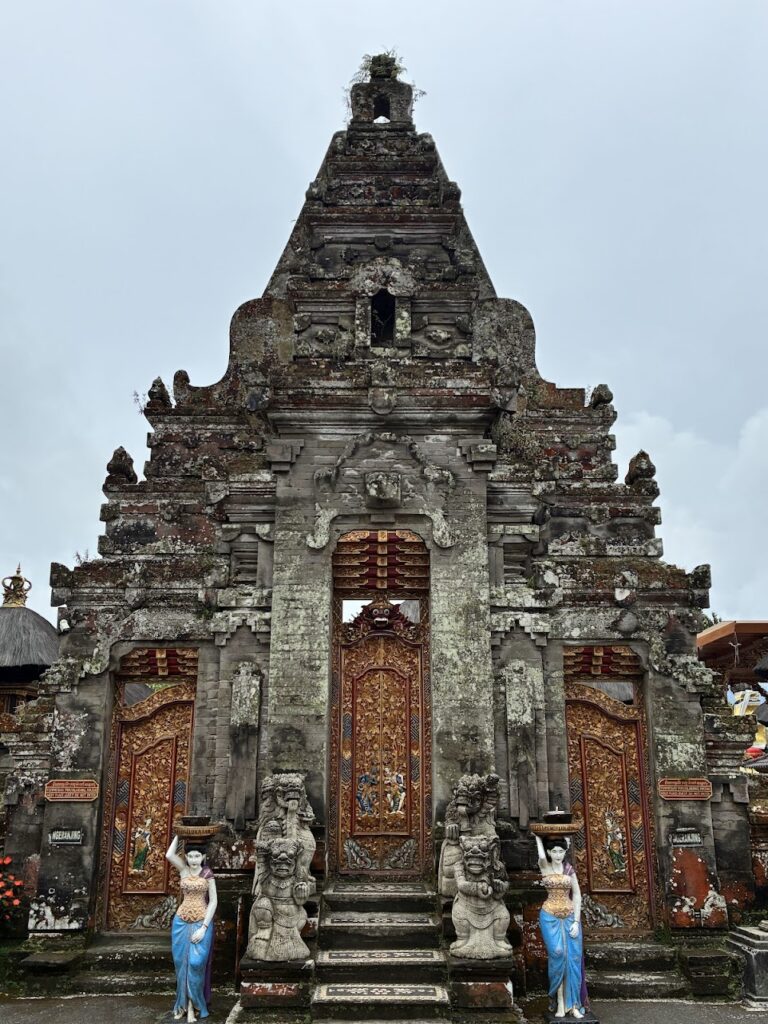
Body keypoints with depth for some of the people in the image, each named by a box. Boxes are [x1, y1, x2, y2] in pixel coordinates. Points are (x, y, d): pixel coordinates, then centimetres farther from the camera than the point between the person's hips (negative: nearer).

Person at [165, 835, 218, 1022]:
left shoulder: (207, 874, -6)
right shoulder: (184, 869, 2)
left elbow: (213, 901, -6)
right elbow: (169, 854, -14)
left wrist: (204, 927, -13)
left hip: (201, 922, -3)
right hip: (181, 921, 3)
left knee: (196, 963, -4)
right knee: (182, 963, 7)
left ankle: (192, 1005, 7)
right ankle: (183, 1004, 19)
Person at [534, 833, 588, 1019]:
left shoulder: (569, 869, 4)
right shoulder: (544, 866, 0)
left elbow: (577, 895, 3)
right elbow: (541, 855, -23)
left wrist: (576, 921, -5)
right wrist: (538, 836, -10)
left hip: (570, 916, 2)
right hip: (550, 916, -2)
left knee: (573, 957, -3)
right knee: (558, 954, -13)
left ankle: (573, 1004, 3)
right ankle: (560, 1002, -3)